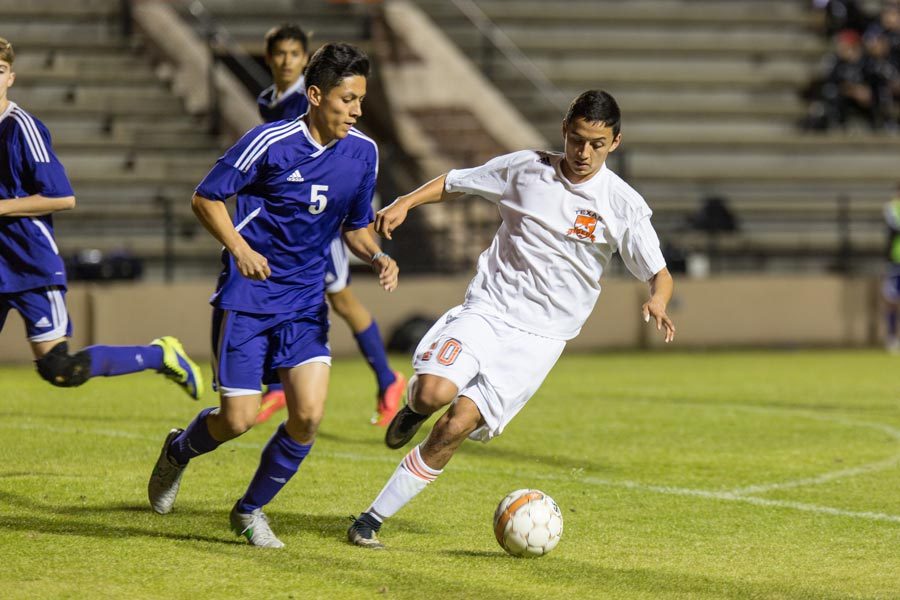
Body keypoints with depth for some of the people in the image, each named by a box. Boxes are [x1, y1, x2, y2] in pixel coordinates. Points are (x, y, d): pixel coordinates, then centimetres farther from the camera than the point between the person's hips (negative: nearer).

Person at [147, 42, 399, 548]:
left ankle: (251, 510, 11)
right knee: (239, 420, -6)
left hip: (306, 300, 4)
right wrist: (239, 248, -21)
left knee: (309, 415, -12)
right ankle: (178, 451, 31)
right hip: (247, 295, -4)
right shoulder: (270, 143, -14)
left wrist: (377, 256, -7)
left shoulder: (363, 152, 1)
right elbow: (205, 198, -6)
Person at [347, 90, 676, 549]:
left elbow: (659, 274, -2)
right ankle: (415, 406, 13)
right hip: (487, 308, 1)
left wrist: (657, 301, -25)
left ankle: (374, 518, -3)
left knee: (456, 426, -14)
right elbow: (454, 183, 13)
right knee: (435, 391, -27)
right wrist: (404, 203, -4)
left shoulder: (624, 206, -4)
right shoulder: (525, 168, 0)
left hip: (541, 335, -1)